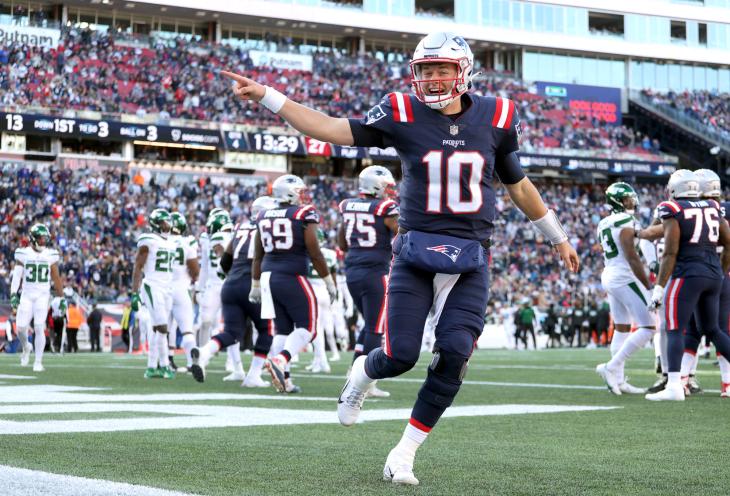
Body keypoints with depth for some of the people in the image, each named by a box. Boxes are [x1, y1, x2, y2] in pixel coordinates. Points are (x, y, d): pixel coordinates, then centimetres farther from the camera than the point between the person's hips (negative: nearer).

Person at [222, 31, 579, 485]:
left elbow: (518, 185, 18)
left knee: (454, 353, -12)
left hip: (470, 261, 1)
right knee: (401, 355, -9)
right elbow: (333, 130, -3)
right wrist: (266, 96, -11)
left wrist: (558, 238, 26)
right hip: (415, 252, -1)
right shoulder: (403, 114, -1)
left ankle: (404, 454, 3)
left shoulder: (495, 118, 4)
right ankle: (364, 372, 31)